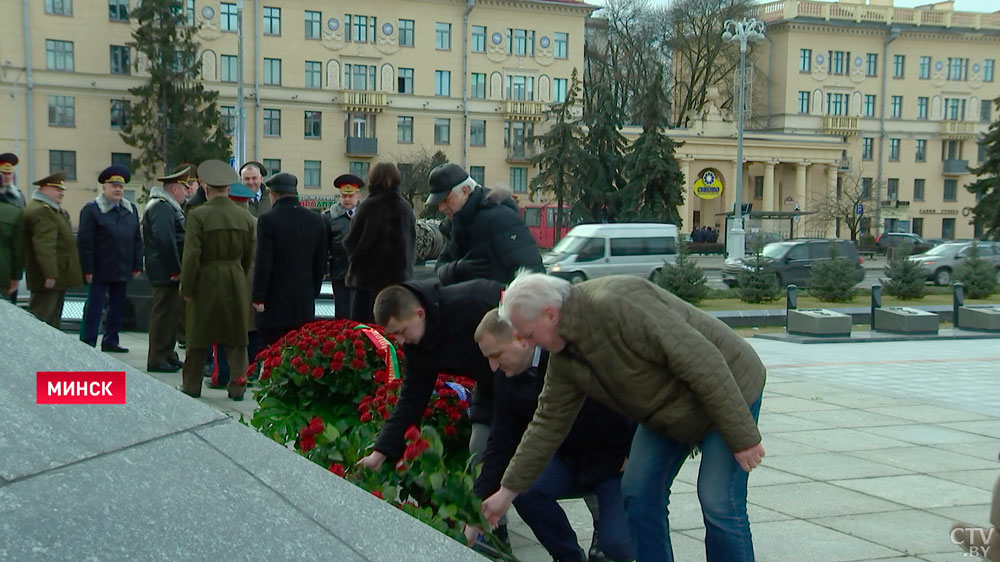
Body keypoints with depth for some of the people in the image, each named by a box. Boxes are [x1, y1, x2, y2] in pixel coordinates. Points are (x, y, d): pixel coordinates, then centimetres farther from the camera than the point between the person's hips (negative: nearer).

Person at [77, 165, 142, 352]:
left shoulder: (130, 210, 12)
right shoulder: (91, 210, -6)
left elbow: (137, 240, 14)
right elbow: (85, 243, -10)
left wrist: (137, 266, 8)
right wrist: (88, 270, -14)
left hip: (122, 270, 6)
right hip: (100, 271, -6)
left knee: (118, 308, 11)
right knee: (94, 307, -2)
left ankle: (110, 341, 21)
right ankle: (87, 344, 3)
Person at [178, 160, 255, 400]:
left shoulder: (198, 215, -13)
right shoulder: (245, 217, 1)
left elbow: (191, 256, -15)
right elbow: (250, 256, 6)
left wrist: (186, 288, -6)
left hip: (206, 282, -3)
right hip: (237, 282, 3)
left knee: (198, 337, 10)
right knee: (236, 338, 9)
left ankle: (191, 385, 20)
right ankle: (237, 386, 9)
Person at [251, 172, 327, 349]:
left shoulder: (268, 220, -11)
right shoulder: (316, 220, 6)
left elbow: (263, 262, -12)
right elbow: (321, 263, 11)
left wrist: (258, 297, -5)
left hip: (275, 302, -5)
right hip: (305, 301, 5)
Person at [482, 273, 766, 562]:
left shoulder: (617, 305, -33)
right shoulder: (563, 357, -4)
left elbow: (700, 359, -32)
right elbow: (549, 423, 7)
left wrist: (742, 437, -28)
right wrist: (508, 490, 7)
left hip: (728, 389, -8)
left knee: (719, 503, -13)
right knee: (639, 493, 4)